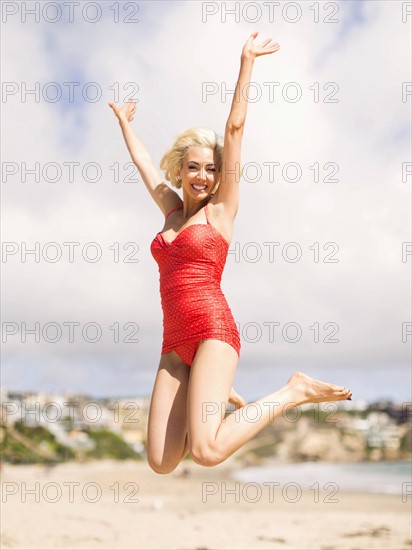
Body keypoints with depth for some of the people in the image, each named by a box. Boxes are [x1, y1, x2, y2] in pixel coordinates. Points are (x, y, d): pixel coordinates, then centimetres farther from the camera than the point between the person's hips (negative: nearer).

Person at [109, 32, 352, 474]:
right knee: (160, 462, -5)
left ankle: (294, 392, -3)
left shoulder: (222, 208, 6)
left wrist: (246, 62, 5)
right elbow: (142, 161, 35)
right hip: (174, 343, 6)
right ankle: (216, 396, 22)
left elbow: (235, 126, 3)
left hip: (213, 330, -6)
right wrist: (124, 122, 48)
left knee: (206, 452, -25)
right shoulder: (172, 210, 20)